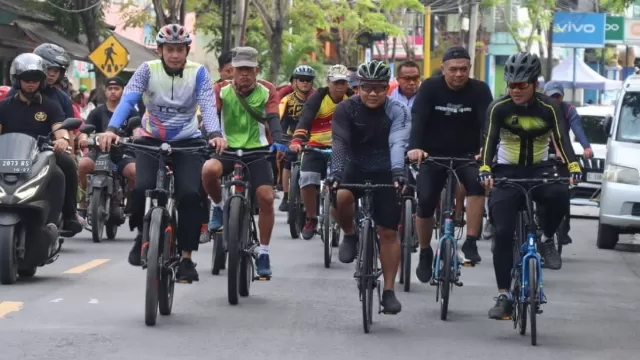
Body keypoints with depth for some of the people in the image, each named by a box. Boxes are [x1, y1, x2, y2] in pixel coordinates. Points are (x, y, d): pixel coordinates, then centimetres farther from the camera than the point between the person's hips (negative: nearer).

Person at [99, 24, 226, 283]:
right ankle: (143, 234, 8)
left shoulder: (198, 73, -8)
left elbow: (208, 105, -20)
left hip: (188, 143, 0)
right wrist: (111, 129, -37)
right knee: (142, 188, -23)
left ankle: (186, 257, -7)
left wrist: (215, 134, -40)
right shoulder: (148, 70, -8)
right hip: (151, 141, 0)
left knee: (190, 194, -20)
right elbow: (127, 100, -20)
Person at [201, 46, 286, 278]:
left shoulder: (267, 91, -5)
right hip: (228, 147, 0)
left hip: (257, 150, 1)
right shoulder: (222, 90, -6)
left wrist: (277, 142, -36)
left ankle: (263, 254, 2)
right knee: (209, 170, -33)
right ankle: (219, 208, -1)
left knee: (266, 197, -14)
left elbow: (273, 119, -16)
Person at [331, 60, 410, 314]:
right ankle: (350, 235, -1)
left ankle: (389, 291, 7)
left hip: (384, 174, 0)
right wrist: (336, 173, -39)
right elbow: (340, 144, -22)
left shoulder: (397, 112, -13)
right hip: (355, 169, 0)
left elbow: (398, 143, -29)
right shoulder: (346, 109, -11)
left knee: (388, 232, -3)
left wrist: (398, 173, -46)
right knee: (339, 198, -33)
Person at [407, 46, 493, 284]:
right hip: (434, 154, 0)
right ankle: (425, 253, 18)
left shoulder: (479, 90, -10)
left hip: (467, 154, 0)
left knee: (477, 183, -29)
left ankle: (471, 242, -22)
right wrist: (415, 147, -42)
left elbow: (488, 122, -21)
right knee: (425, 203, -6)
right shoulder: (430, 88, -12)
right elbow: (418, 119, -24)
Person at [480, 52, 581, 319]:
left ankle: (546, 238, -4)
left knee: (560, 194, -33)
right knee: (503, 233, -12)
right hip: (507, 172, 0)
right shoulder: (498, 107, -10)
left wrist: (573, 166, -41)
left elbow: (562, 138, -21)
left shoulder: (549, 108, -9)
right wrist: (484, 169, -40)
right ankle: (504, 296, -6)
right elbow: (489, 140, -21)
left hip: (540, 170, 0)